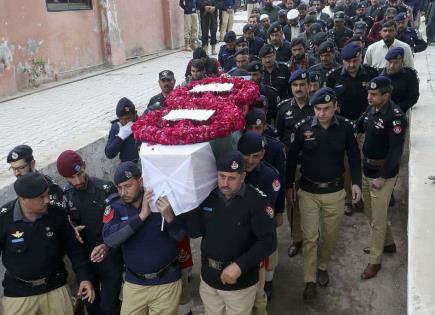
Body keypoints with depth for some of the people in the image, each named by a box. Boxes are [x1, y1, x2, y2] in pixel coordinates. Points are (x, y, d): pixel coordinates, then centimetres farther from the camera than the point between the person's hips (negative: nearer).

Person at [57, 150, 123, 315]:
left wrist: (107, 245, -27)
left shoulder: (106, 188, -17)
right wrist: (73, 229, -10)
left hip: (110, 257, -4)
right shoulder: (66, 195, -4)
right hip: (83, 258, 4)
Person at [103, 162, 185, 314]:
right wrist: (141, 216, -26)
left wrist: (169, 217, -31)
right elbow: (109, 239, -20)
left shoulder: (162, 199, -11)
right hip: (134, 283, 2)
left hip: (166, 282, -1)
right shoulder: (115, 206, -6)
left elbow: (180, 235, -11)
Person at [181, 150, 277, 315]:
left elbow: (269, 241, -19)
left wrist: (240, 265, -26)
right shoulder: (208, 196, -2)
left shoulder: (256, 200, -17)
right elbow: (195, 232, -1)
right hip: (208, 278, 4)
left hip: (240, 282, -4)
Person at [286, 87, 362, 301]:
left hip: (335, 191, 1)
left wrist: (356, 182, -2)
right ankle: (310, 281, 19)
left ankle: (323, 266, 41)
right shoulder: (302, 128, -12)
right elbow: (292, 157, 0)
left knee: (331, 235, 15)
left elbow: (354, 156, 5)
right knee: (309, 237, 5)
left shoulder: (345, 127, -9)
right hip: (308, 192, -1)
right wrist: (289, 185, 3)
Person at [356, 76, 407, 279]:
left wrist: (383, 177, -19)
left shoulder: (395, 116, -21)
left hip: (383, 173, -8)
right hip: (367, 169, 8)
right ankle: (388, 243, 44)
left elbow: (396, 151, -20)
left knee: (377, 218, 3)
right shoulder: (371, 110, 1)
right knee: (371, 211, 22)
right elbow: (357, 128, 13)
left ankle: (375, 261, 18)